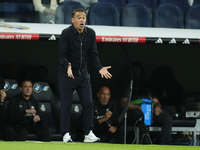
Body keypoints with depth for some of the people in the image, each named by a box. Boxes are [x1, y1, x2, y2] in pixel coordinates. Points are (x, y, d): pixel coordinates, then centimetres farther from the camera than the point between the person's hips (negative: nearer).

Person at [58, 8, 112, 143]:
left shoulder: (91, 33, 1)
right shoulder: (66, 33, -15)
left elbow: (93, 54, 3)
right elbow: (62, 55, -20)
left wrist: (100, 68, -13)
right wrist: (68, 67, -39)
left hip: (83, 74, 5)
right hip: (66, 74, -5)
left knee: (88, 103, 0)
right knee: (66, 105, -4)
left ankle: (88, 133, 5)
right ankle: (66, 134, 3)